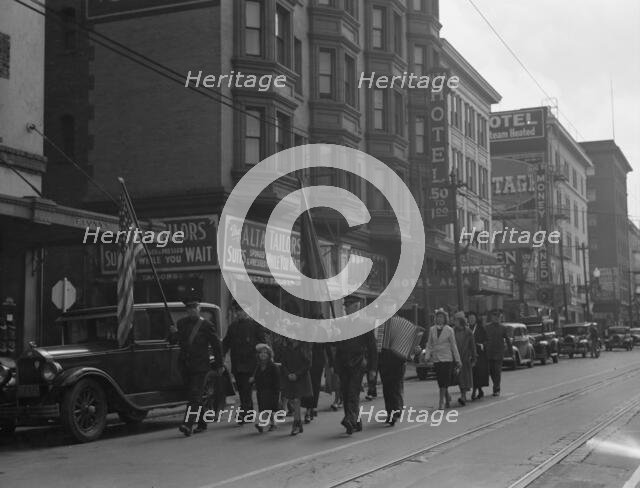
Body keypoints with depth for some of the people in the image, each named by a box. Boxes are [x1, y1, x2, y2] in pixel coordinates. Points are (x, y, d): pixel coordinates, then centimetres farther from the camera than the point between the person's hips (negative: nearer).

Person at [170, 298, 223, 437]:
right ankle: (202, 424, 24)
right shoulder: (181, 323, 9)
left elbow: (217, 345, 1)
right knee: (195, 395, 13)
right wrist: (173, 334, -14)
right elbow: (172, 341, 9)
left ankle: (187, 424, -20)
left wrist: (219, 365, 1)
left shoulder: (206, 326, -3)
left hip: (200, 366, -5)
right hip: (185, 366, 5)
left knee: (195, 395, -13)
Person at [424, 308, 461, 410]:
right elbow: (429, 344, 9)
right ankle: (447, 398, 27)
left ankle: (441, 402, -7)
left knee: (444, 381, -10)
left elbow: (453, 346, 2)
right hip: (436, 359, 3)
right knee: (440, 381, 8)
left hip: (447, 359, -3)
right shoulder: (432, 330, 6)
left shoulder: (449, 330, -1)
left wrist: (457, 360, 2)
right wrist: (427, 356, -3)